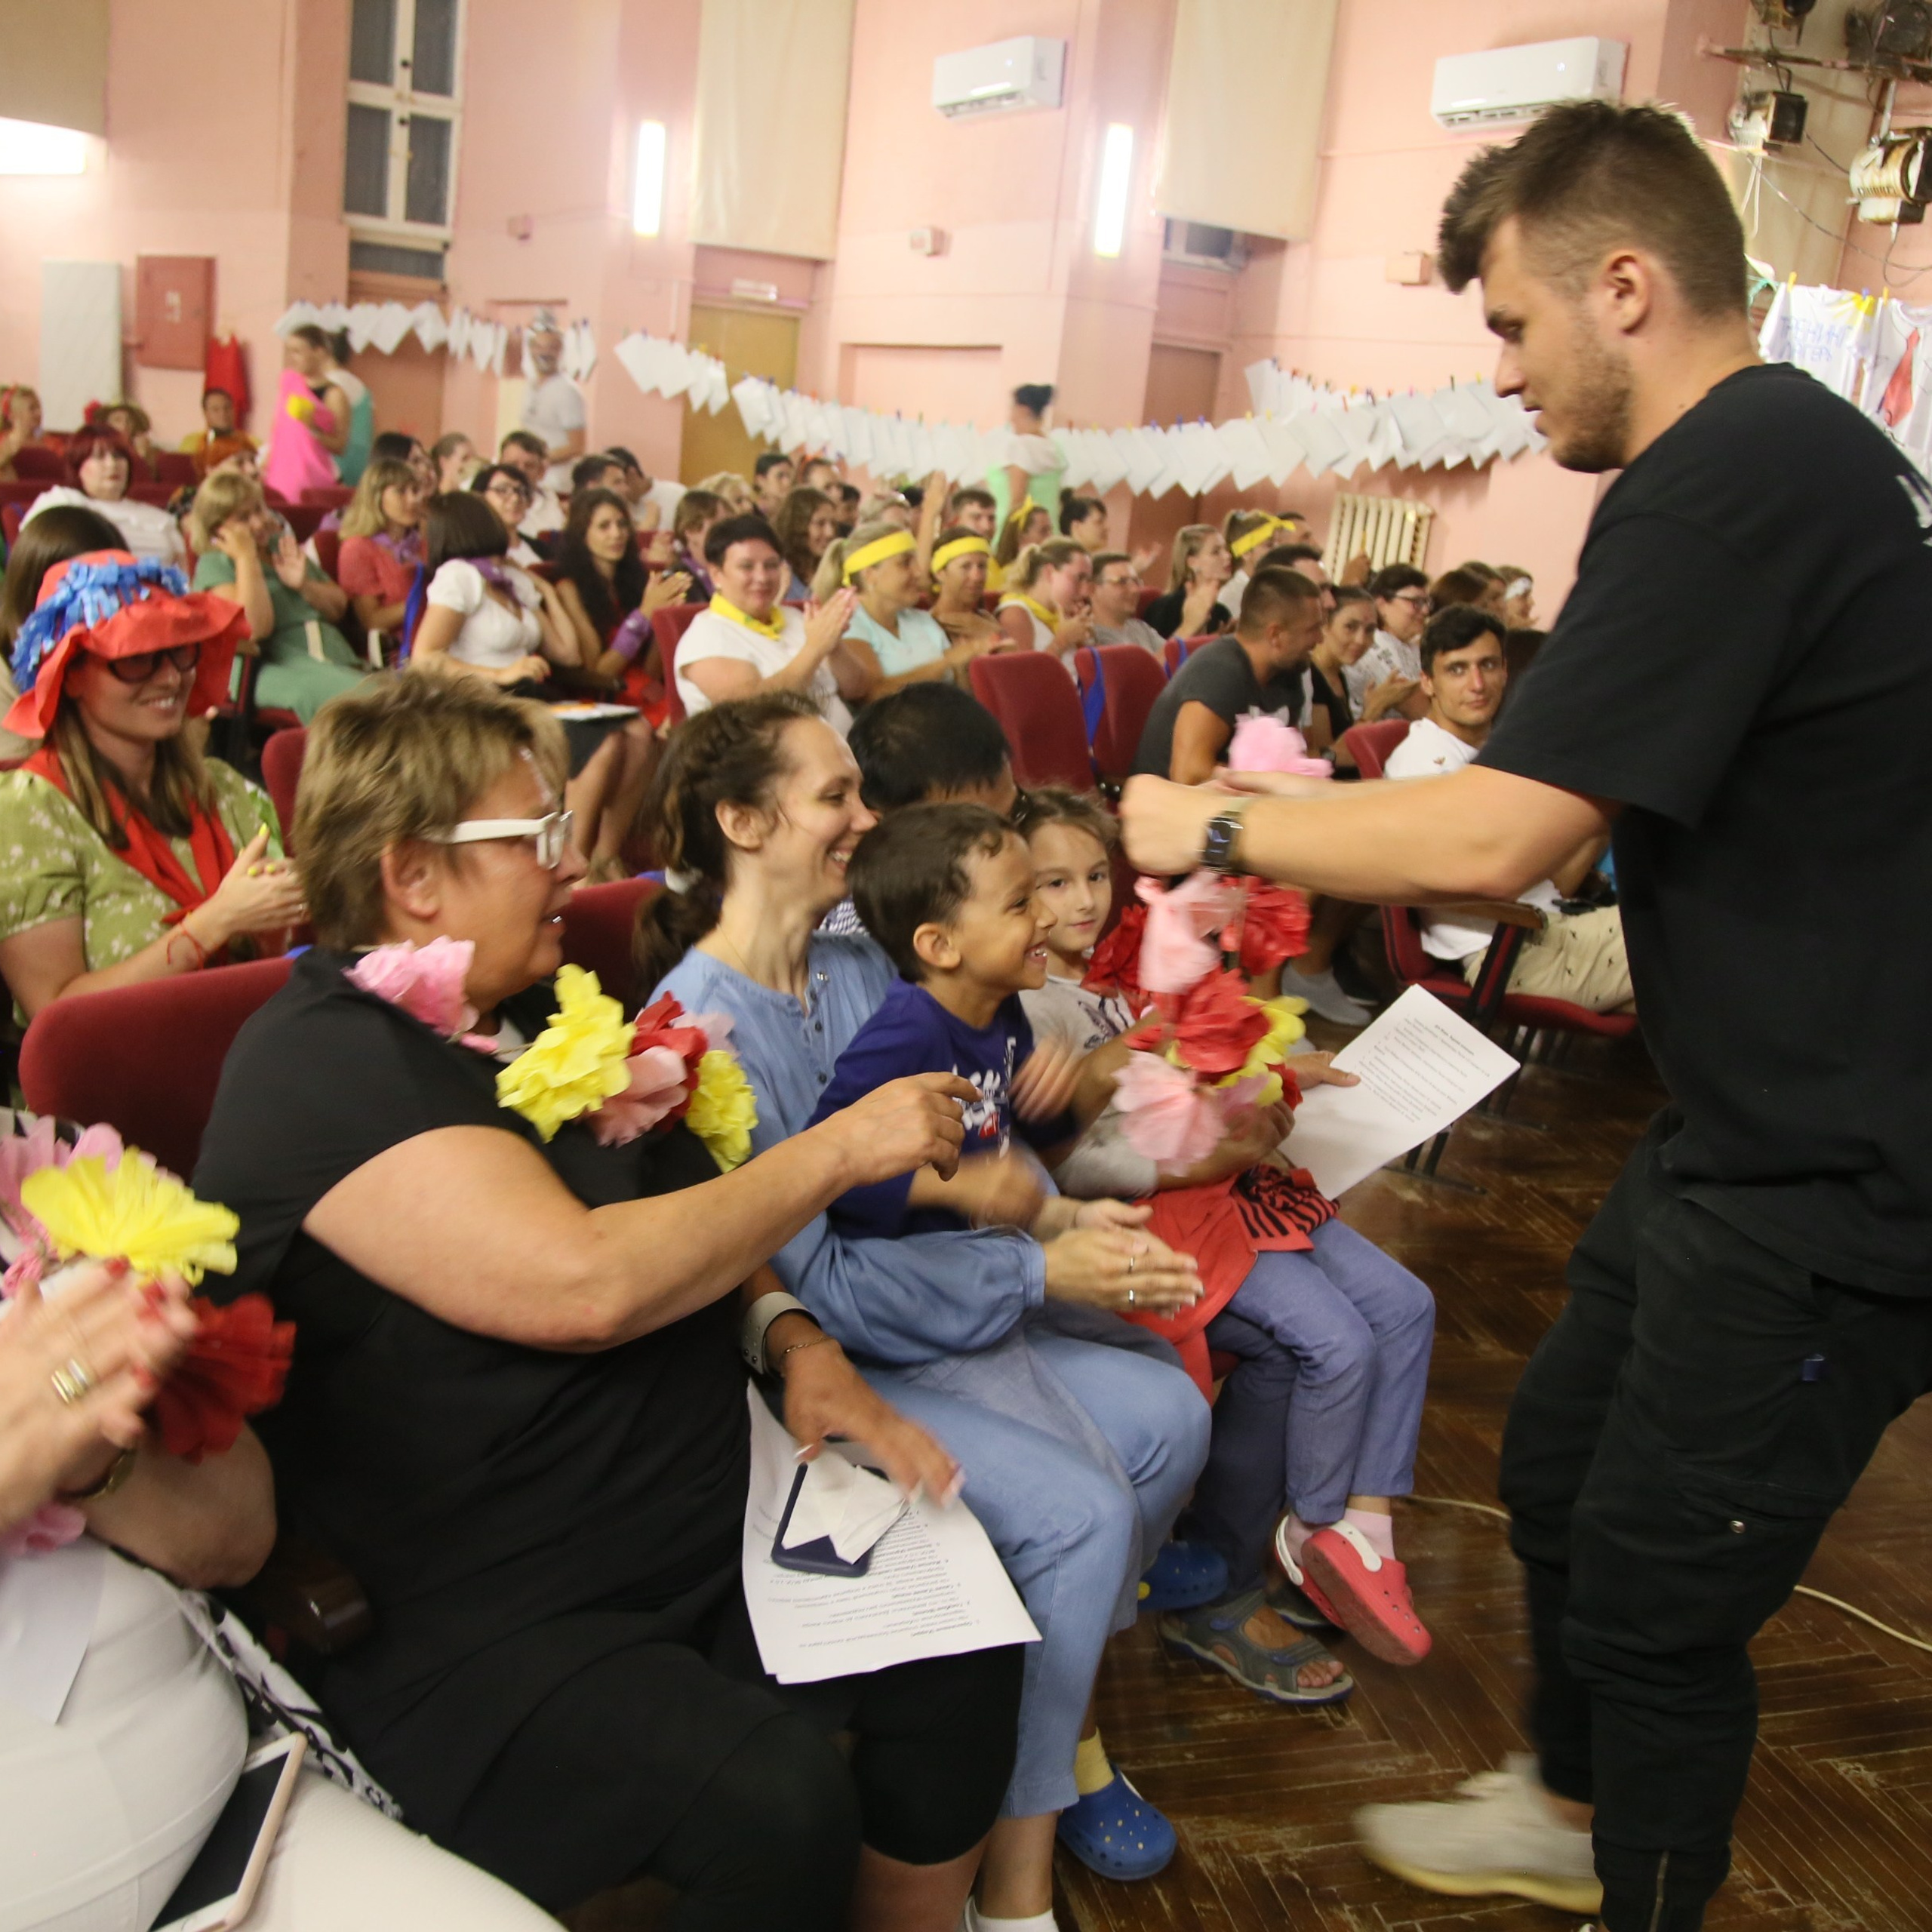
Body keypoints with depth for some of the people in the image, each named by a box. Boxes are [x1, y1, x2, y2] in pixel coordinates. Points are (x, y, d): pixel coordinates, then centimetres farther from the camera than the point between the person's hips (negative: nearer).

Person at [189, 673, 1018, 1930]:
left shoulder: (537, 1015, 11)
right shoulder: (321, 1067, -16)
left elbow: (685, 1227, 20)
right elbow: (582, 1283, -28)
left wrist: (792, 1337, 0)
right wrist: (838, 1151, -17)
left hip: (711, 1534, 8)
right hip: (479, 1628, -7)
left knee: (961, 1636, -9)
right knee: (776, 1799, -27)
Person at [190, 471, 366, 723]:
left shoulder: (285, 549, 24)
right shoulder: (213, 565, 6)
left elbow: (339, 609, 24)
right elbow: (256, 629, -11)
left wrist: (304, 585, 4)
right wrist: (246, 557, -4)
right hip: (272, 667, -5)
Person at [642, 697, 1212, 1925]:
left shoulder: (861, 969, 5)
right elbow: (813, 1283, -23)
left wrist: (1062, 1216, -7)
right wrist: (1039, 1275, -21)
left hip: (952, 1303, 8)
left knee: (1167, 1414, -2)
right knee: (1078, 1510, -20)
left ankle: (1063, 1708, 20)